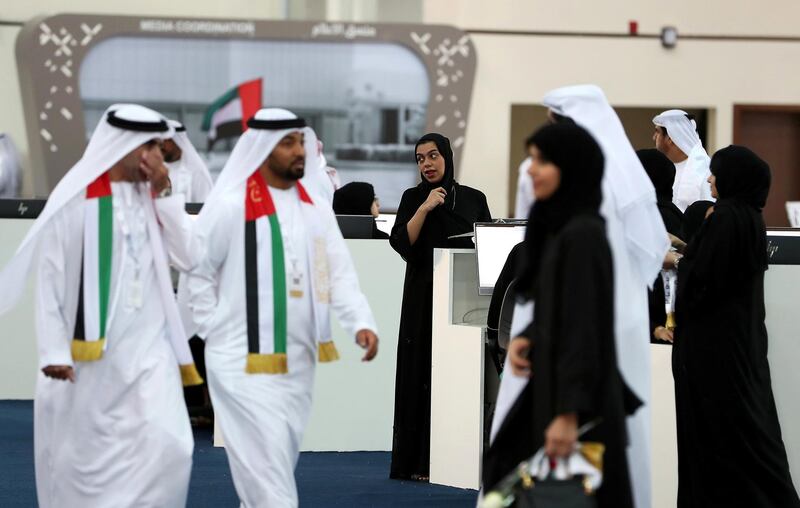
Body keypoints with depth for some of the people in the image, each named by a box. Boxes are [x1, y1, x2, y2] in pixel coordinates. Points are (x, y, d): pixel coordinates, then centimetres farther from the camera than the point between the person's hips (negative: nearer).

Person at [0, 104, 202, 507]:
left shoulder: (154, 197, 7)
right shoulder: (74, 200, -6)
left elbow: (189, 257, -3)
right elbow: (50, 277, -6)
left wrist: (164, 193, -5)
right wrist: (53, 350, -11)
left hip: (148, 350, 3)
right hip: (88, 354, -3)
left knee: (168, 446, -13)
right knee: (83, 455, 8)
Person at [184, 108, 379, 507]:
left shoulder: (315, 209, 8)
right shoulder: (229, 207, -10)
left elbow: (340, 274, 5)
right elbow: (196, 273, -4)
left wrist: (361, 323, -10)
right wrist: (218, 333, -6)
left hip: (298, 363, 6)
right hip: (246, 364, -6)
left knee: (277, 463, 16)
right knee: (266, 466, -10)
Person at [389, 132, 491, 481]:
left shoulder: (474, 199, 8)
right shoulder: (413, 198, 4)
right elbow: (401, 243, -9)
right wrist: (425, 207, -15)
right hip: (424, 299, -1)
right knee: (424, 375, -3)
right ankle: (422, 462, 0)